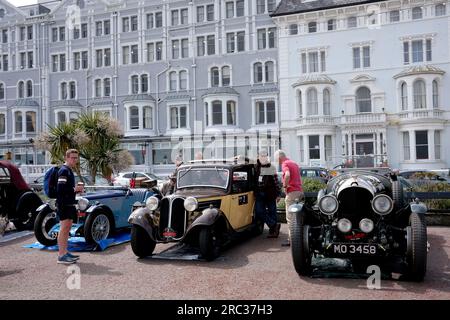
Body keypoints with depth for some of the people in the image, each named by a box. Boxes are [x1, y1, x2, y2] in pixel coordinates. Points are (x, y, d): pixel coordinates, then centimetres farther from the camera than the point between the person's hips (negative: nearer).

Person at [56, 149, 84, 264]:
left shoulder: (69, 170, 19)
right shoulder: (63, 170, -13)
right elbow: (60, 189, -23)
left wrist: (77, 189, 10)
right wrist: (74, 189, -18)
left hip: (69, 204, 10)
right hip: (64, 204, -10)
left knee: (67, 229, 14)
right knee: (64, 228, -9)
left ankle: (65, 252, 22)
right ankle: (61, 255, -6)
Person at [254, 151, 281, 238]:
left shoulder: (271, 168, 1)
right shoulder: (256, 167, 8)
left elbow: (276, 181, 2)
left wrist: (278, 194, 0)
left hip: (270, 194, -3)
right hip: (259, 194, 3)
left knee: (272, 211, 2)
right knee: (259, 211, -7)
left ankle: (273, 230, 9)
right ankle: (274, 225, -3)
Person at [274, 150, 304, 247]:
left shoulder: (285, 164, -8)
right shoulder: (294, 163, 21)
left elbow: (287, 175, -28)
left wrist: (285, 186, -15)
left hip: (292, 192, -9)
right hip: (300, 191, 9)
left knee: (290, 217, -4)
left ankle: (291, 239, -3)